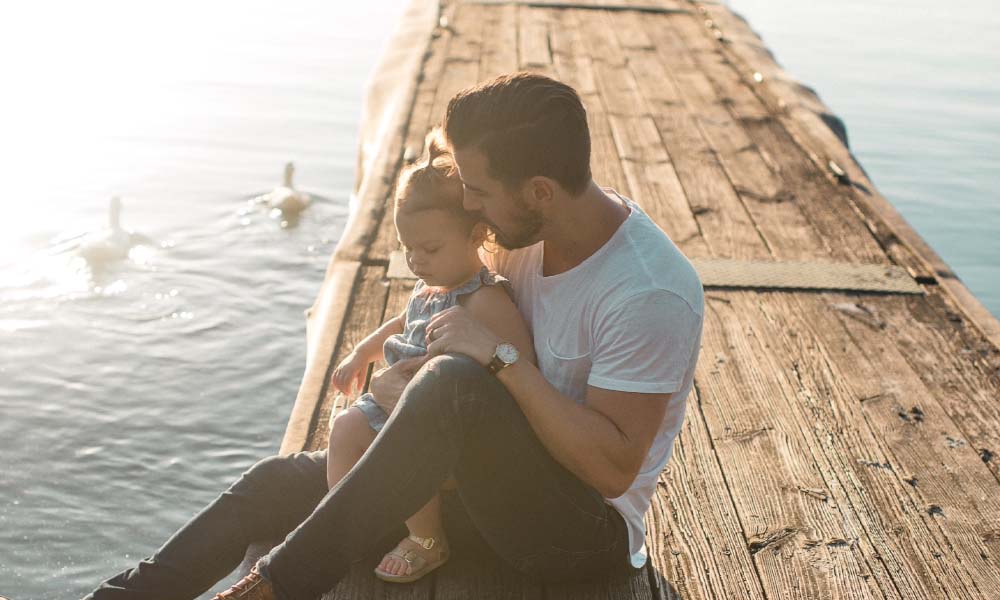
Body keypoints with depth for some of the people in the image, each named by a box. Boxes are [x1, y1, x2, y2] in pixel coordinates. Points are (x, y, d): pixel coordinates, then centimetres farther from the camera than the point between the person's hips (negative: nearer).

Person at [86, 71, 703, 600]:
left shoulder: (651, 295, -26)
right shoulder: (533, 232, -2)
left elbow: (613, 467, -27)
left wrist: (499, 357, -30)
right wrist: (411, 372, -4)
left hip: (592, 529, -8)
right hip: (506, 470, 8)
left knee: (454, 381, -36)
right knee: (278, 481, 2)